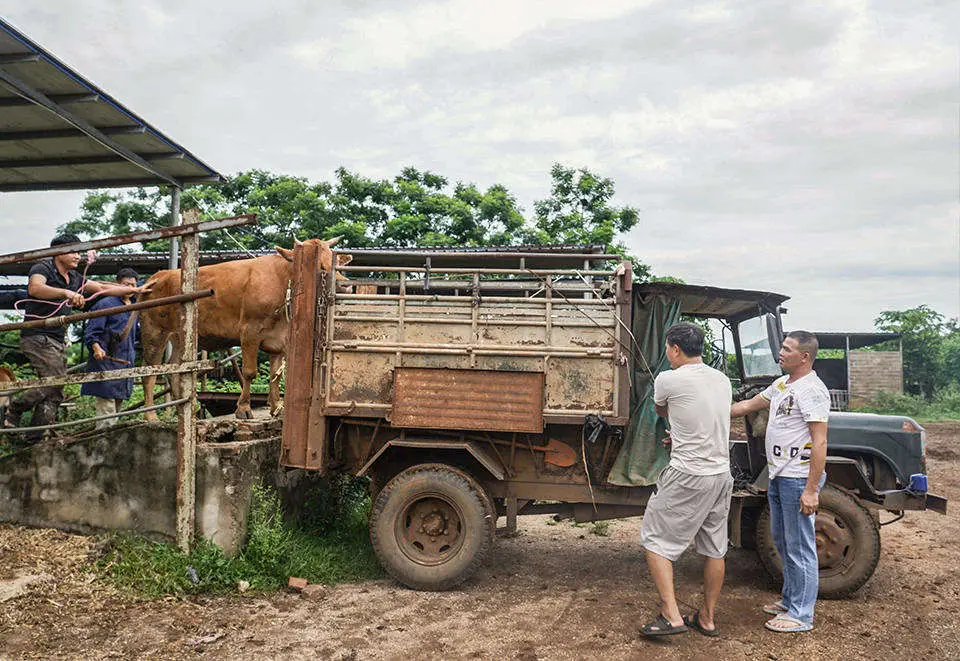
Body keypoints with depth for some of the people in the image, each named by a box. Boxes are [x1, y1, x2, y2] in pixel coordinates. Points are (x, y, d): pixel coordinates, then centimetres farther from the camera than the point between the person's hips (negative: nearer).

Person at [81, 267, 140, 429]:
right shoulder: (105, 304, -5)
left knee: (117, 410, 12)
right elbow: (90, 332, -11)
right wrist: (96, 348, -28)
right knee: (106, 413, -13)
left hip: (125, 366, 8)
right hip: (106, 364, -8)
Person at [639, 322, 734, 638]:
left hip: (687, 477, -7)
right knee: (714, 549, 15)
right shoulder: (723, 380, 7)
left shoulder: (668, 379, -12)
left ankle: (671, 615, -1)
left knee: (655, 540, 4)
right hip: (722, 475, 7)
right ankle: (707, 618, 26)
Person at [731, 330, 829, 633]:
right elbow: (749, 405, 24)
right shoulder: (782, 384, 12)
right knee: (782, 541, 19)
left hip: (799, 479, -10)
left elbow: (819, 443, -21)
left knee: (799, 547, 0)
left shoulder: (812, 390, -17)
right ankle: (789, 601, 33)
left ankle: (801, 615, 10)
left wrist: (811, 490, -23)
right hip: (778, 475, 10)